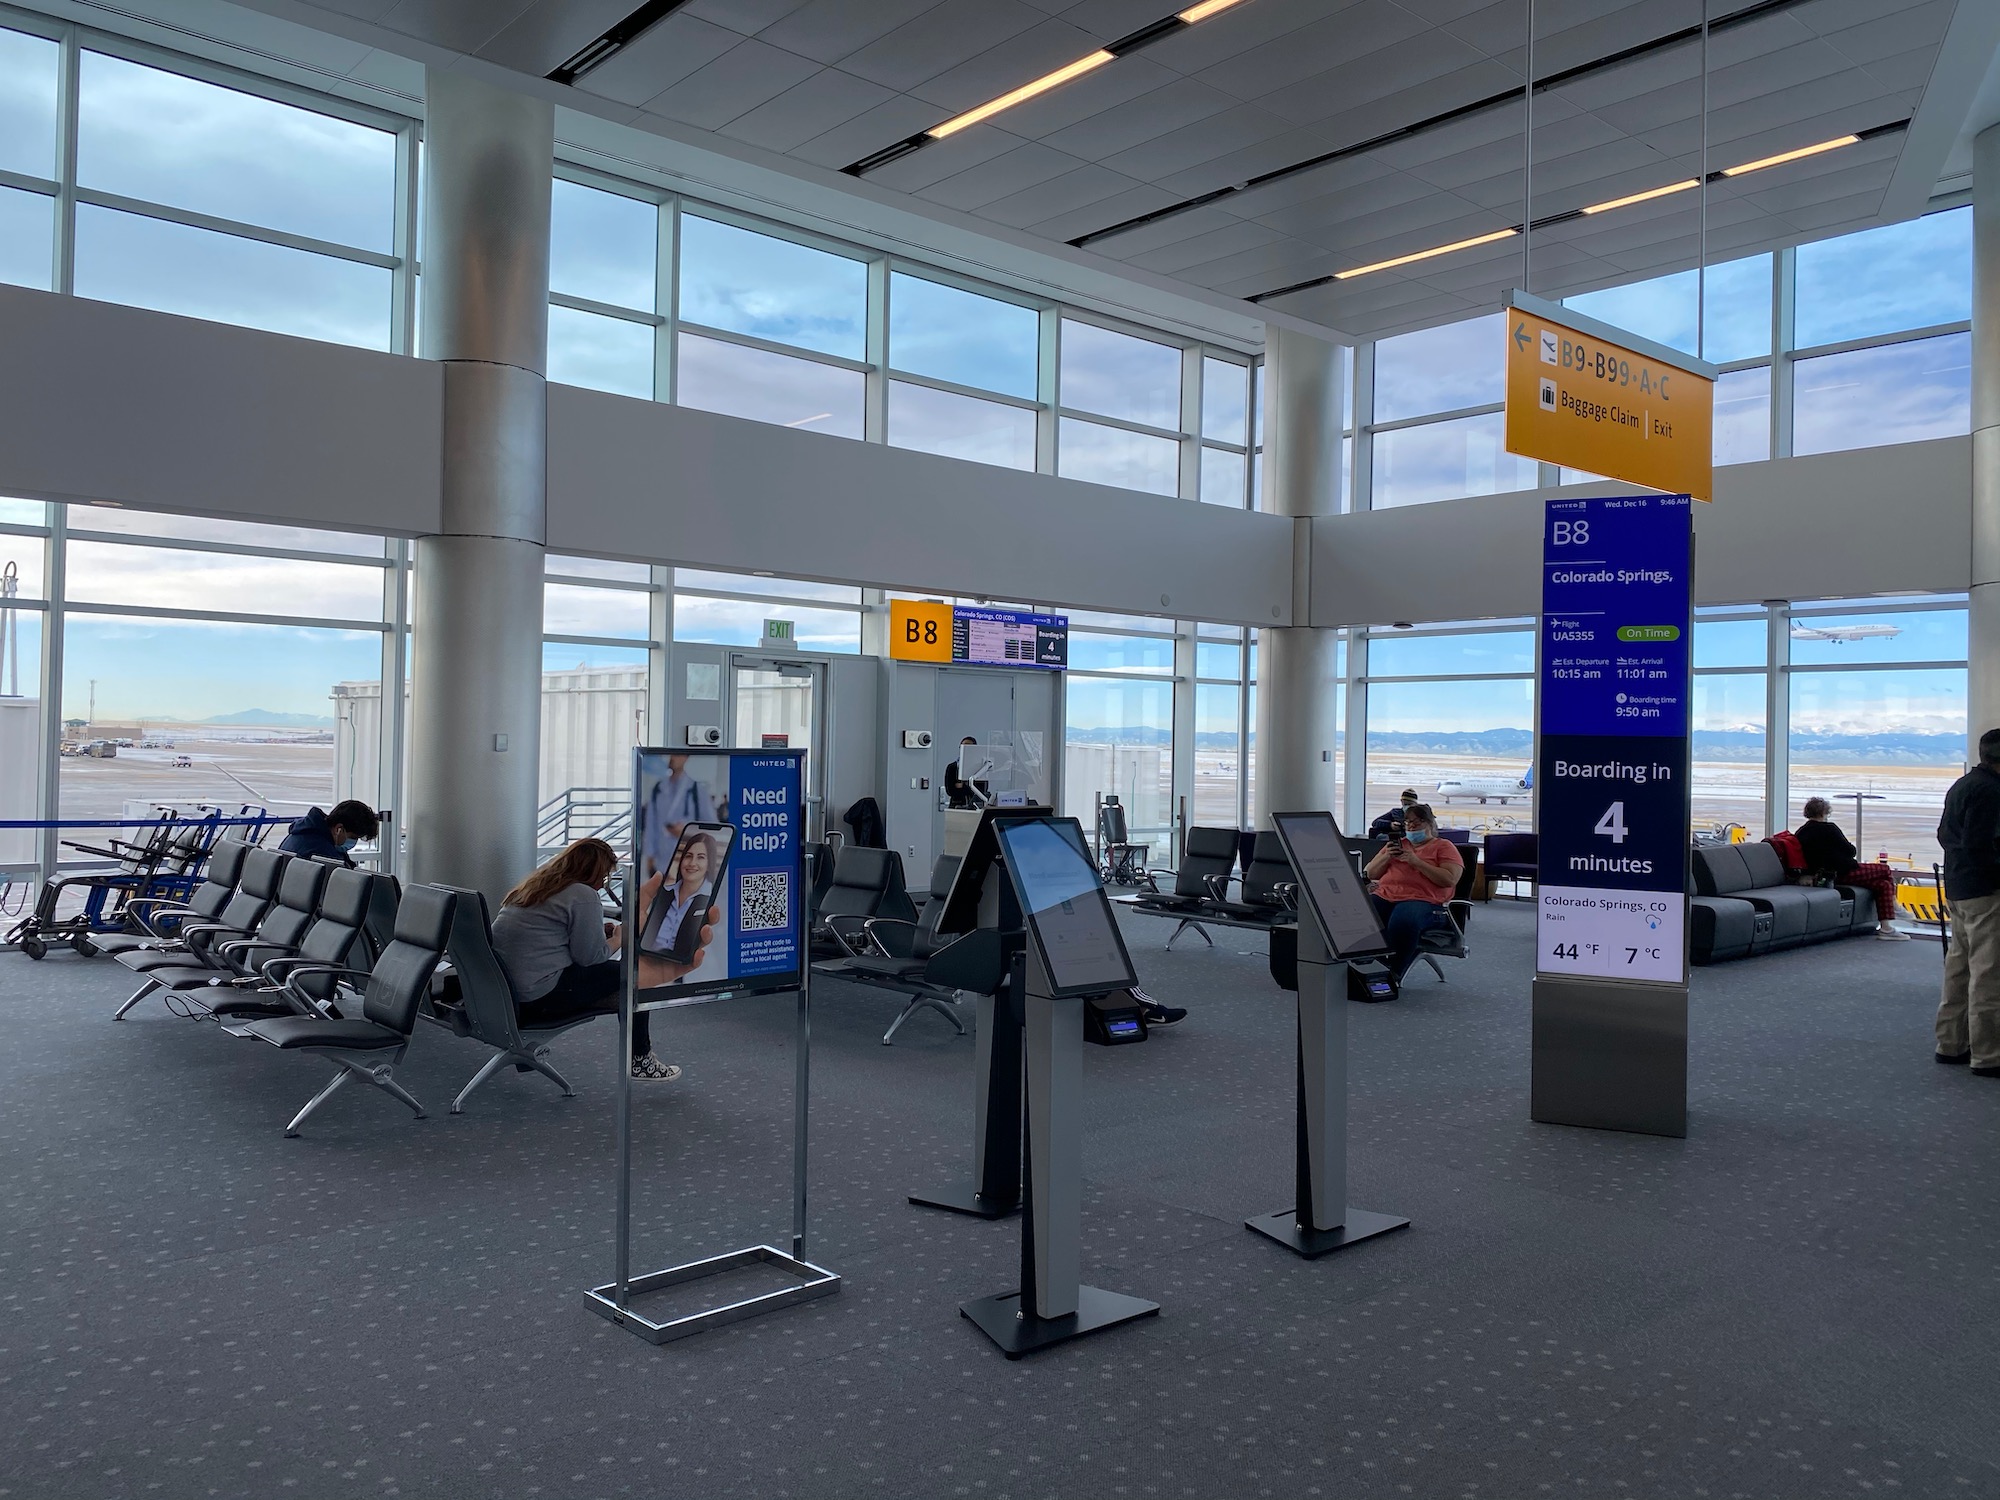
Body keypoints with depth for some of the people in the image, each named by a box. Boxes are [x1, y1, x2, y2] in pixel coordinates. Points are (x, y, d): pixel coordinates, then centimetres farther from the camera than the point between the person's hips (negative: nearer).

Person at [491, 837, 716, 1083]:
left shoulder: (535, 886, 15)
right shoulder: (583, 897, -14)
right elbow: (591, 956, -13)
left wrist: (600, 931, 20)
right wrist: (618, 939, 7)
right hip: (539, 999, -9)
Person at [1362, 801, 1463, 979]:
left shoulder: (1443, 846, 15)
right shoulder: (1397, 844, 29)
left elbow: (1450, 879, -2)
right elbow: (1370, 874, 25)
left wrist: (1417, 862, -8)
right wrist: (1386, 857, 5)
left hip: (1422, 899, -4)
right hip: (1383, 896, 4)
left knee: (1402, 922, -40)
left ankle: (1395, 974, -27)